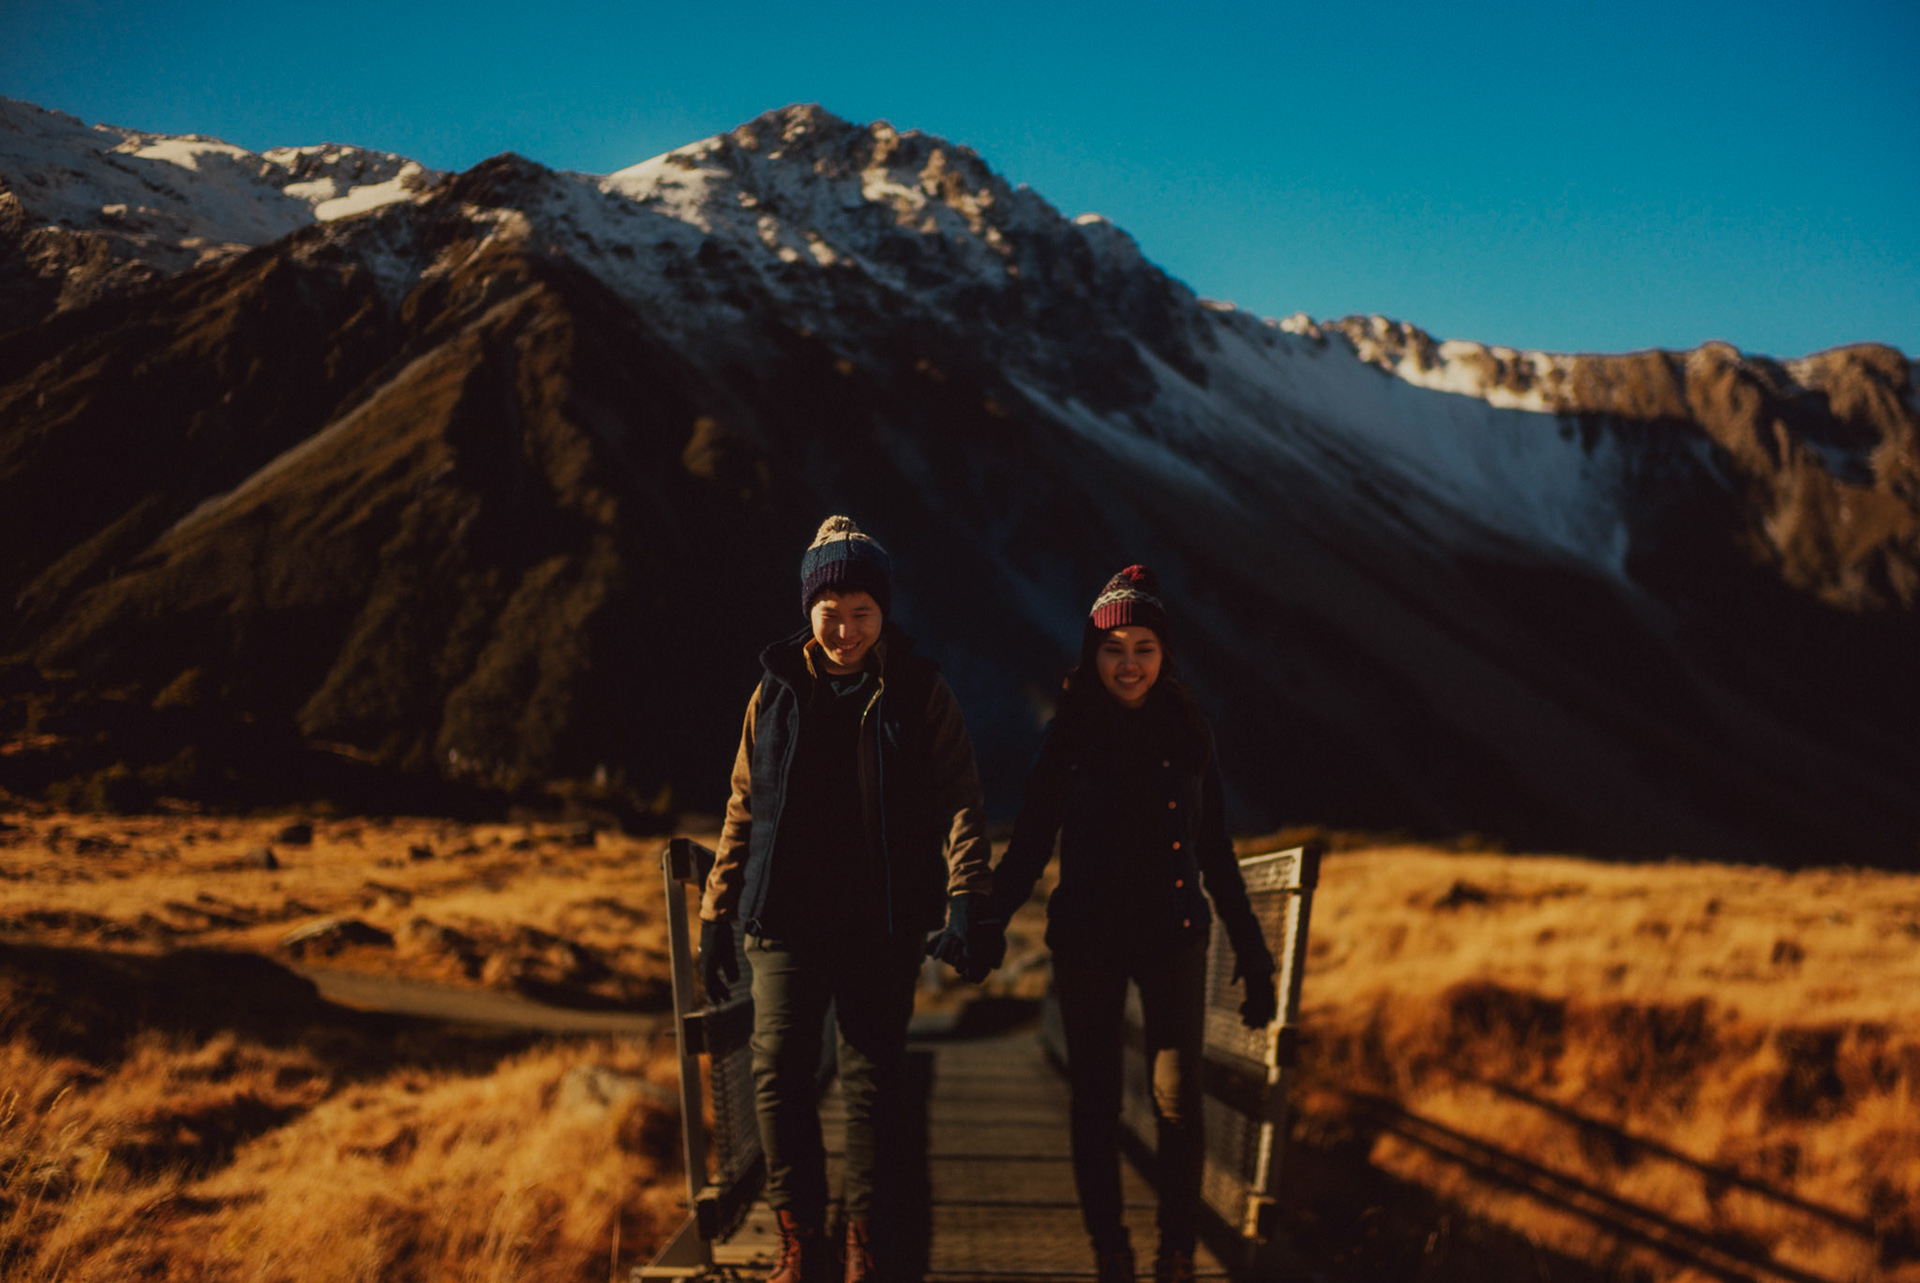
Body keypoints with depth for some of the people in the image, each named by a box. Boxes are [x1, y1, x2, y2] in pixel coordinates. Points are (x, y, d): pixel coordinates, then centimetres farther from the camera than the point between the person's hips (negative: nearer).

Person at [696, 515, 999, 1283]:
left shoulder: (918, 692, 2)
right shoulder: (777, 691, 8)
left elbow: (958, 798, -3)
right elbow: (744, 809, 12)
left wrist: (967, 900, -17)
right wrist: (717, 916, 9)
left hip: (883, 926, -1)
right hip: (786, 921, 2)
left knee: (873, 1083, 2)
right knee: (779, 1075, -5)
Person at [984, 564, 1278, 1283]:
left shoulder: (1186, 736, 5)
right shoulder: (1069, 735, 2)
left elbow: (1215, 853, 9)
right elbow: (1029, 845, 2)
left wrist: (1252, 954, 8)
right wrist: (986, 923, -10)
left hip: (1172, 939, 0)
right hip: (1086, 943, 0)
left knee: (1177, 1099, -10)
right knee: (1094, 1101, 4)